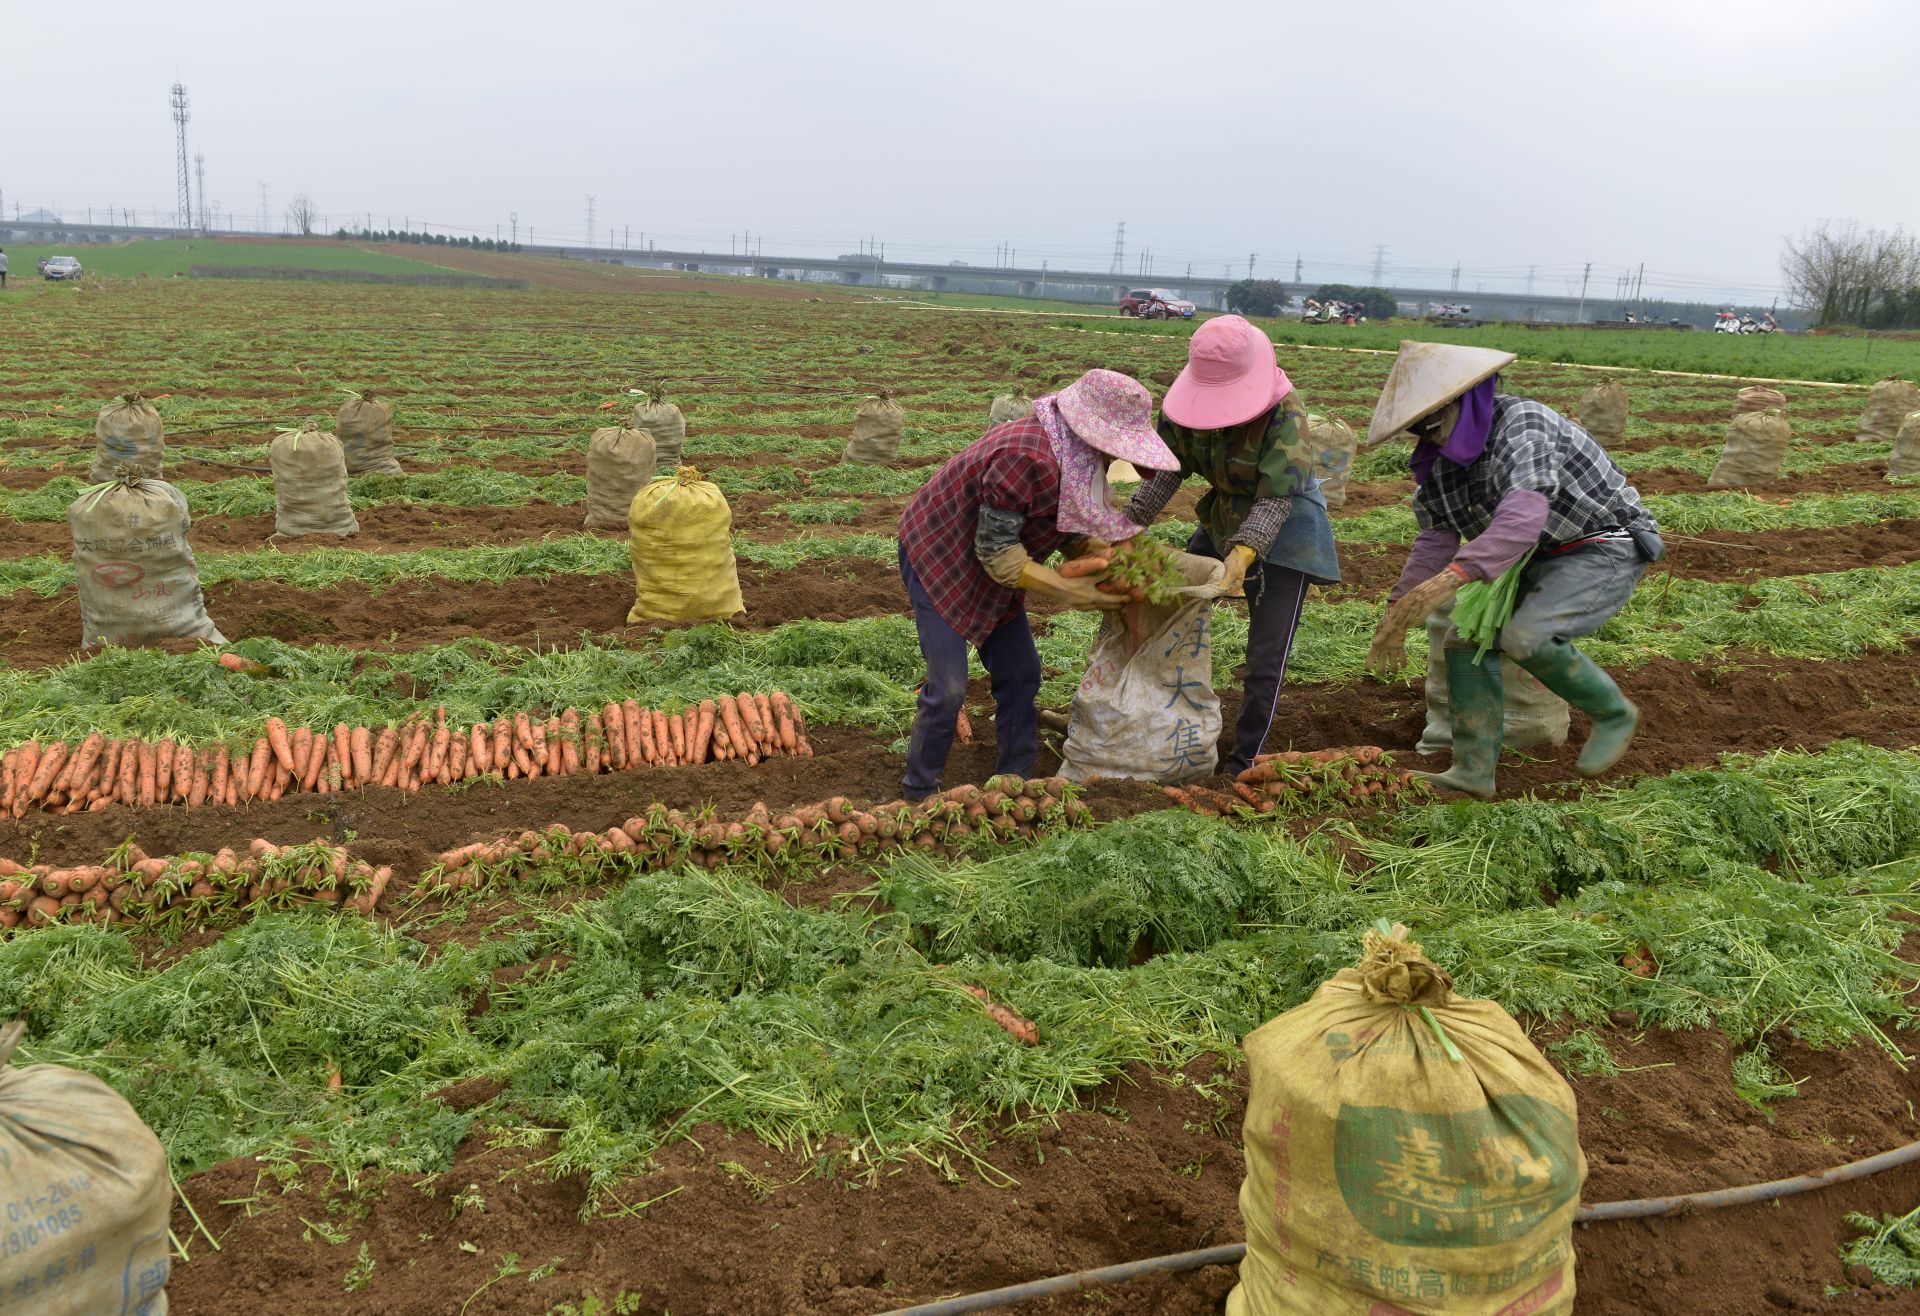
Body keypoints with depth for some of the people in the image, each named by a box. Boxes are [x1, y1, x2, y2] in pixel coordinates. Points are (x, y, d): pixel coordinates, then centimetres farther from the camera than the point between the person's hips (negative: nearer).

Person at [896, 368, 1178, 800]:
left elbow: (1070, 528, 5)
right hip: (937, 555, -9)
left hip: (989, 569, 9)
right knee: (948, 687, -12)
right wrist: (1072, 592, -27)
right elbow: (996, 552, -30)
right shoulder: (1029, 459, -35)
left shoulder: (1073, 454, -6)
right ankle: (918, 794, 6)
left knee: (1020, 676, 10)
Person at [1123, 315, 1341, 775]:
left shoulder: (1284, 411, -30)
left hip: (1283, 527, -6)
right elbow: (1169, 467, -10)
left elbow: (1276, 498, -32)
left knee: (1266, 656, -7)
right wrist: (1130, 521, -20)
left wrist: (1244, 551, -45)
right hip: (1222, 518, 6)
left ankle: (1245, 761, 4)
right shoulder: (1187, 402, -14)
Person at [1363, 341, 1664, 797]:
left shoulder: (1521, 423, -26)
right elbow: (1436, 538, 4)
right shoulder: (1443, 455, 1)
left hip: (1606, 548, -9)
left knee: (1527, 636, -28)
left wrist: (1450, 578, -52)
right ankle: (1474, 769, -4)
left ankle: (1614, 715, -3)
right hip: (1538, 558, 9)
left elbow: (1522, 518, -41)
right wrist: (1396, 617, -3)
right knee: (1467, 636, -6)